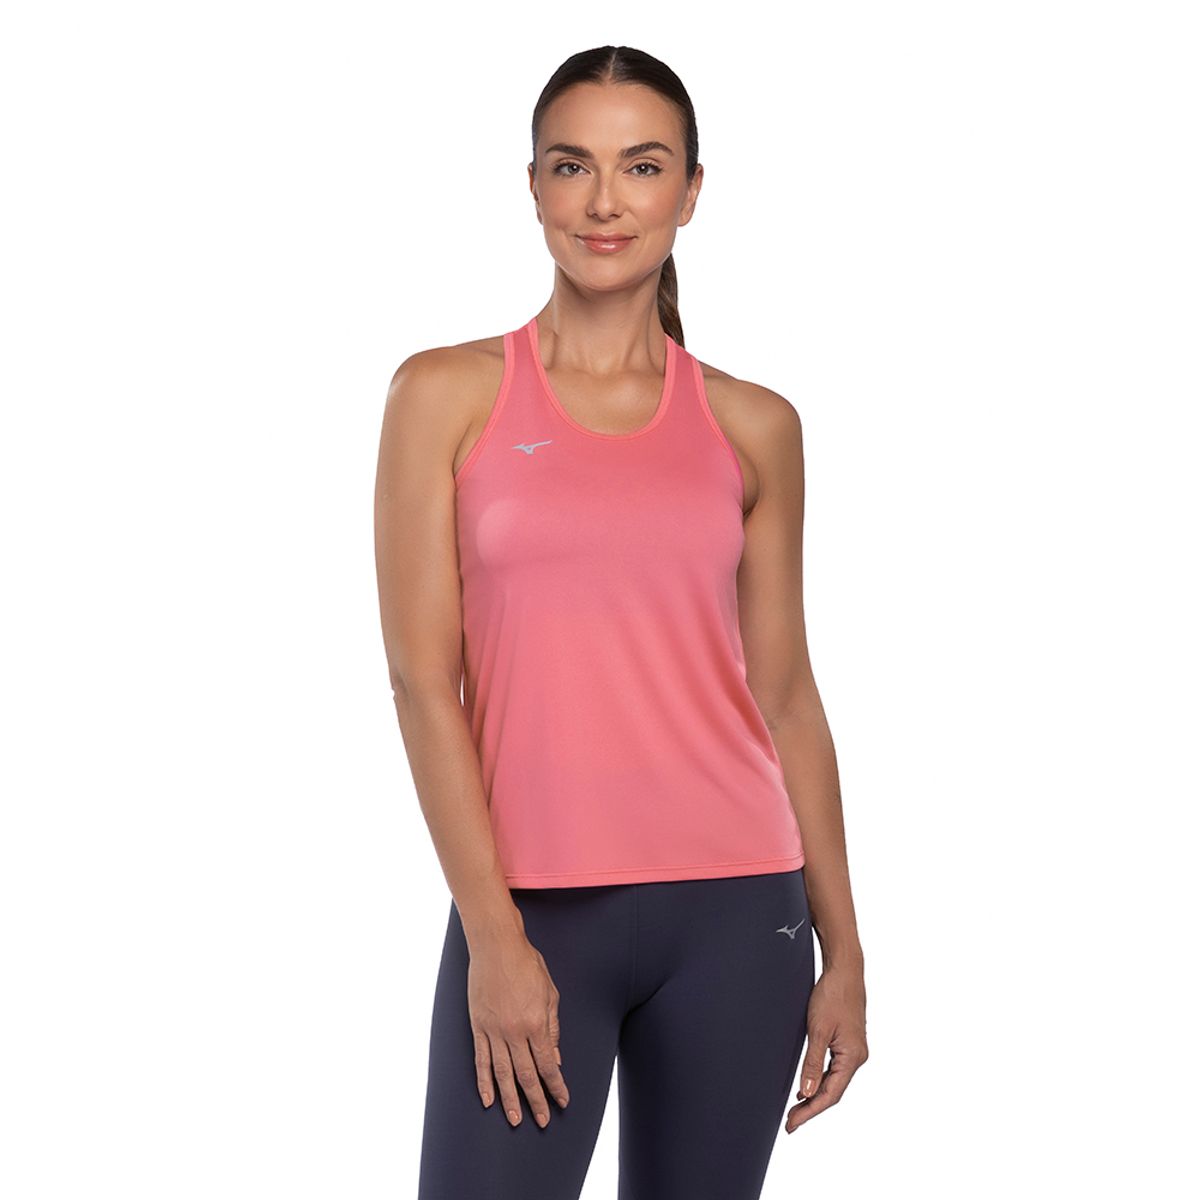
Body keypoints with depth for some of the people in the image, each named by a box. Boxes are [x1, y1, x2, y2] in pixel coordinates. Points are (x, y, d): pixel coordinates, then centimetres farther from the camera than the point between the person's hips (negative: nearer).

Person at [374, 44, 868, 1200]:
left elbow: (784, 693, 10)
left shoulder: (754, 427, 7)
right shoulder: (447, 396, 2)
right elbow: (421, 679, -3)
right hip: (535, 913, -2)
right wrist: (494, 936, -10)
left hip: (735, 913, 2)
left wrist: (841, 952, 8)